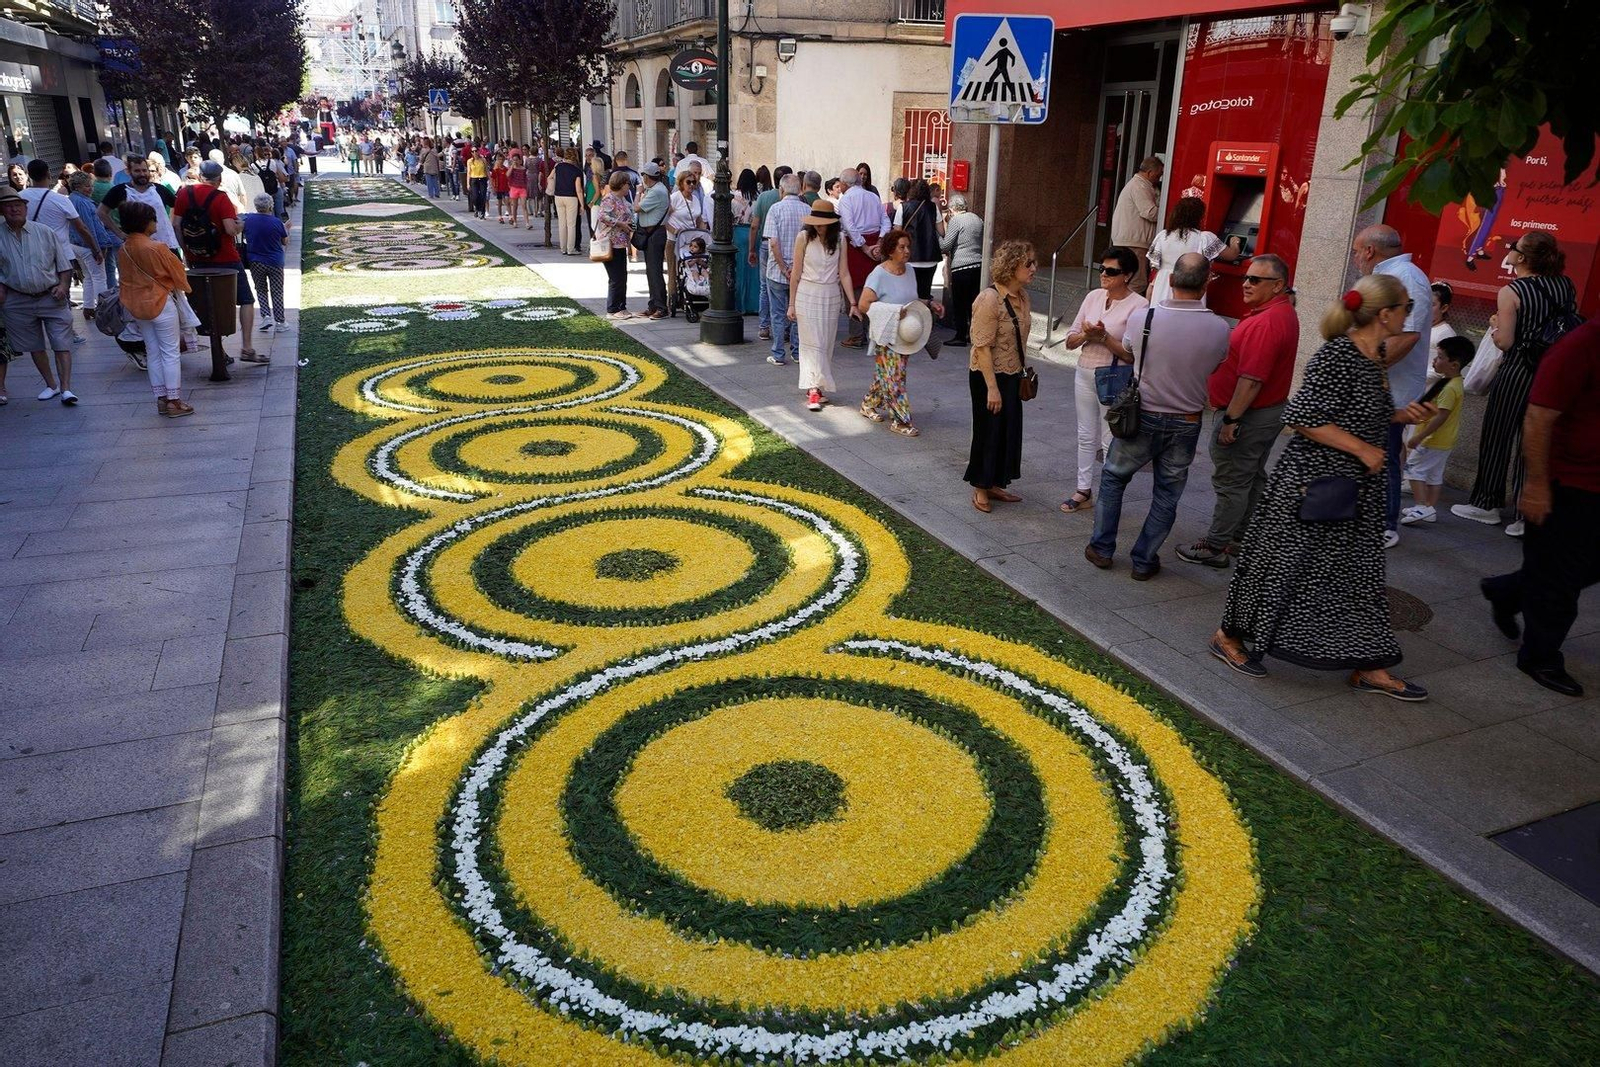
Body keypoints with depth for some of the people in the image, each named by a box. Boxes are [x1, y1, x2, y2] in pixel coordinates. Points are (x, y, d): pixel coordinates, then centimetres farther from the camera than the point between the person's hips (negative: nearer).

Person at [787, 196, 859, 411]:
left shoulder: (839, 240, 0)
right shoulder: (804, 237, -6)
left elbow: (844, 274, 1)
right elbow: (796, 273, -2)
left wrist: (853, 303, -6)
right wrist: (792, 304, -1)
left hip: (831, 297, 3)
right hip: (807, 295, -3)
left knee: (826, 344, 8)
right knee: (812, 343, -6)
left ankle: (819, 386, 19)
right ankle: (813, 390, -8)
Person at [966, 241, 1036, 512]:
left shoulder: (1022, 296, 4)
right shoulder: (990, 299, -21)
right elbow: (982, 347, -23)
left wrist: (1023, 372, 17)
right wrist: (992, 387, -23)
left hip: (1013, 375, 8)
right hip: (989, 376, -8)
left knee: (1009, 430, 14)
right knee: (989, 431, 3)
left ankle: (994, 484, 29)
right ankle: (980, 489, 19)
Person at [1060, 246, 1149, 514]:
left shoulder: (1138, 306, -12)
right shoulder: (1093, 296, 5)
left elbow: (1132, 354, -17)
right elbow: (1070, 340, 7)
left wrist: (1103, 337, -24)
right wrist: (1085, 335, -14)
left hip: (1114, 379, -6)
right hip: (1085, 372, 6)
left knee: (1110, 441, 0)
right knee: (1086, 436, 15)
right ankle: (1084, 491, 26)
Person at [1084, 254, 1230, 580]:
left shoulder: (1143, 318, -15)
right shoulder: (1219, 328, -13)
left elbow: (1126, 351, 4)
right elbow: (1216, 367, 5)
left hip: (1142, 417, 0)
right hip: (1186, 424, 1)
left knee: (1113, 478, 19)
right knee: (1167, 495, 13)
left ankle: (1102, 548, 24)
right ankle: (1144, 561, 20)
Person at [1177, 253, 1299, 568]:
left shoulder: (1265, 322, -25)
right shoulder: (1284, 313, 10)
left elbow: (1252, 379, -29)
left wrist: (1231, 418, -24)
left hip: (1247, 414, -11)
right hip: (1272, 411, 11)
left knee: (1231, 483, -2)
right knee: (1253, 479, 18)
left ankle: (1215, 547, 7)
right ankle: (1241, 539, 30)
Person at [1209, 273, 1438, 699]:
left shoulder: (1374, 358, 9)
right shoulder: (1337, 356, -19)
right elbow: (1302, 416, -25)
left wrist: (1401, 415, 6)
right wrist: (1362, 449, -20)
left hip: (1354, 490, 10)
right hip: (1312, 484, -9)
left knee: (1358, 572, 13)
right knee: (1281, 563, 3)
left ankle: (1369, 667, 22)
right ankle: (1229, 636, 21)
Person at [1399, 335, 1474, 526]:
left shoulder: (1449, 388, -23)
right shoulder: (1456, 383, 10)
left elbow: (1441, 416, -27)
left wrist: (1419, 436, -25)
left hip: (1432, 441, -10)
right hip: (1444, 441, 10)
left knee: (1415, 469, -5)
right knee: (1434, 474, 16)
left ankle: (1422, 506, -10)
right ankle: (1431, 508, 23)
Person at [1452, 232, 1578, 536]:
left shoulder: (1510, 292, -14)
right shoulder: (1566, 285, 4)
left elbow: (1505, 342, -14)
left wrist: (1494, 325, 5)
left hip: (1517, 373, -5)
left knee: (1497, 438, 9)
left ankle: (1487, 505, 20)